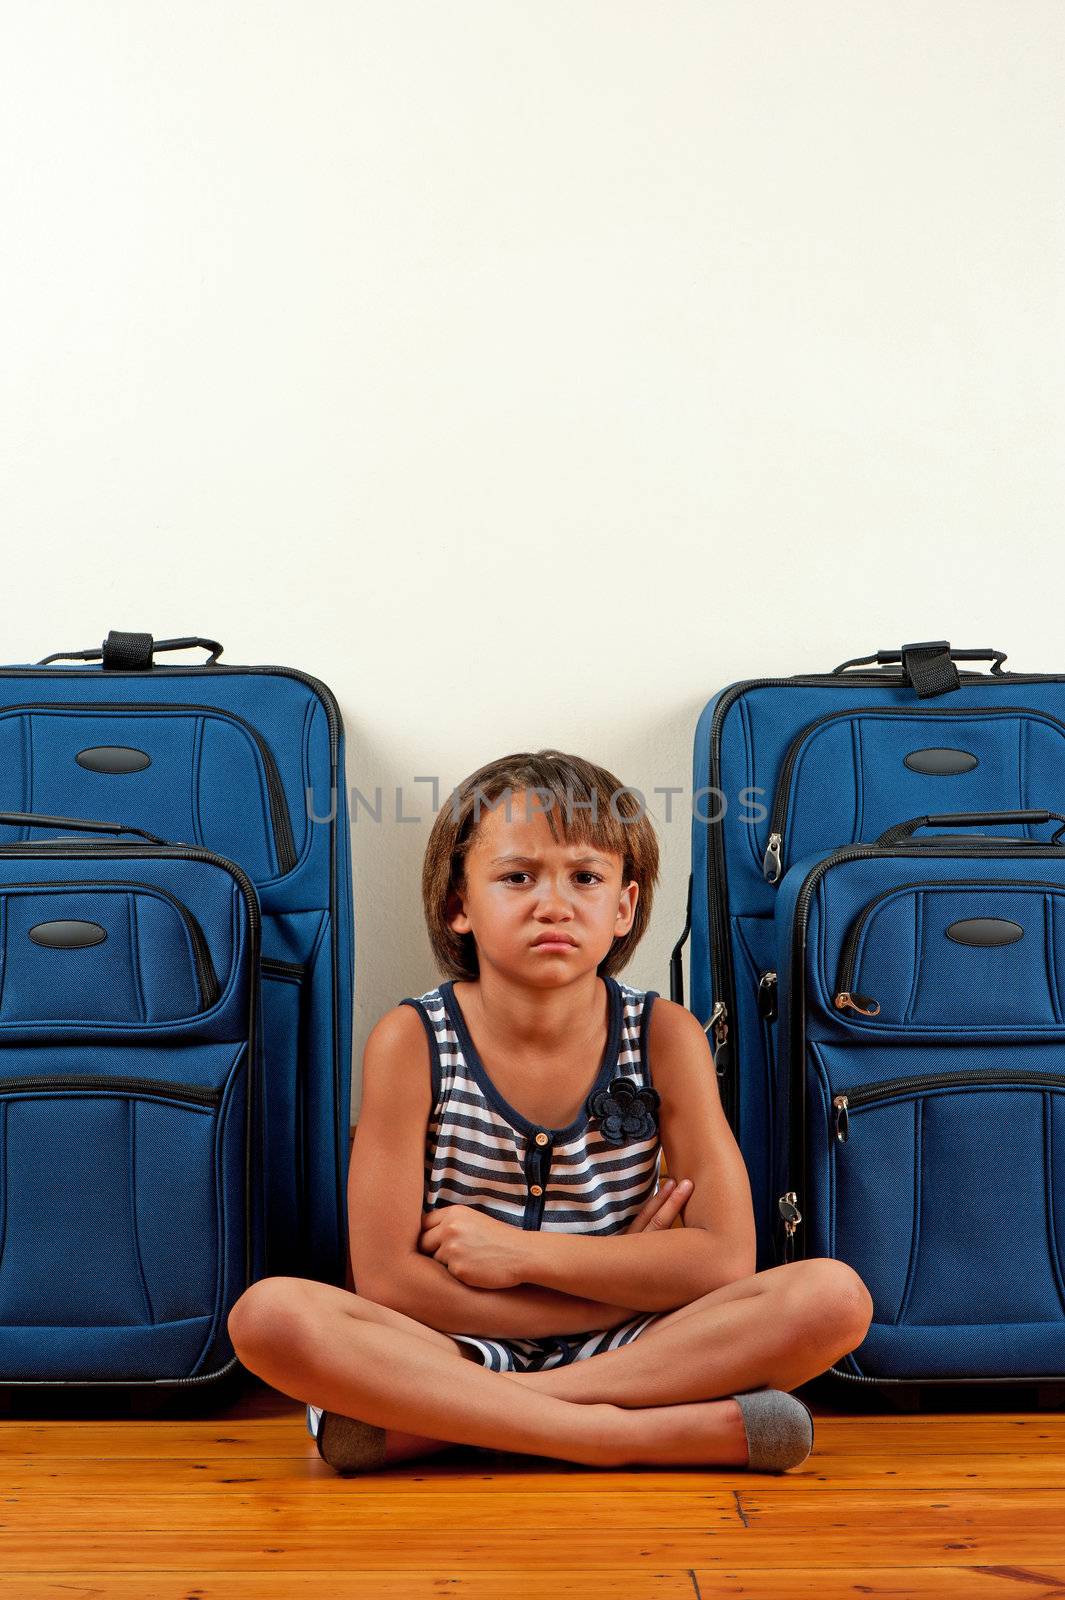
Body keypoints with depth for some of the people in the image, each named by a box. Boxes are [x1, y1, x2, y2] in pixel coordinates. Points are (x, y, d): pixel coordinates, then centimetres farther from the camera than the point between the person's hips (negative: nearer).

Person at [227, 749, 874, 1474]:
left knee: (834, 1295, -23)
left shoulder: (664, 1036, -3)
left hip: (627, 1348, 2)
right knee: (268, 1314, -30)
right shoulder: (412, 1042, -8)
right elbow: (387, 1281, -14)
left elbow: (727, 1259, -10)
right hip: (454, 1351, -1)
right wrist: (625, 1276, -15)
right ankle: (649, 1431, -29)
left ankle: (431, 1422, -25)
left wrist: (521, 1251, -15)